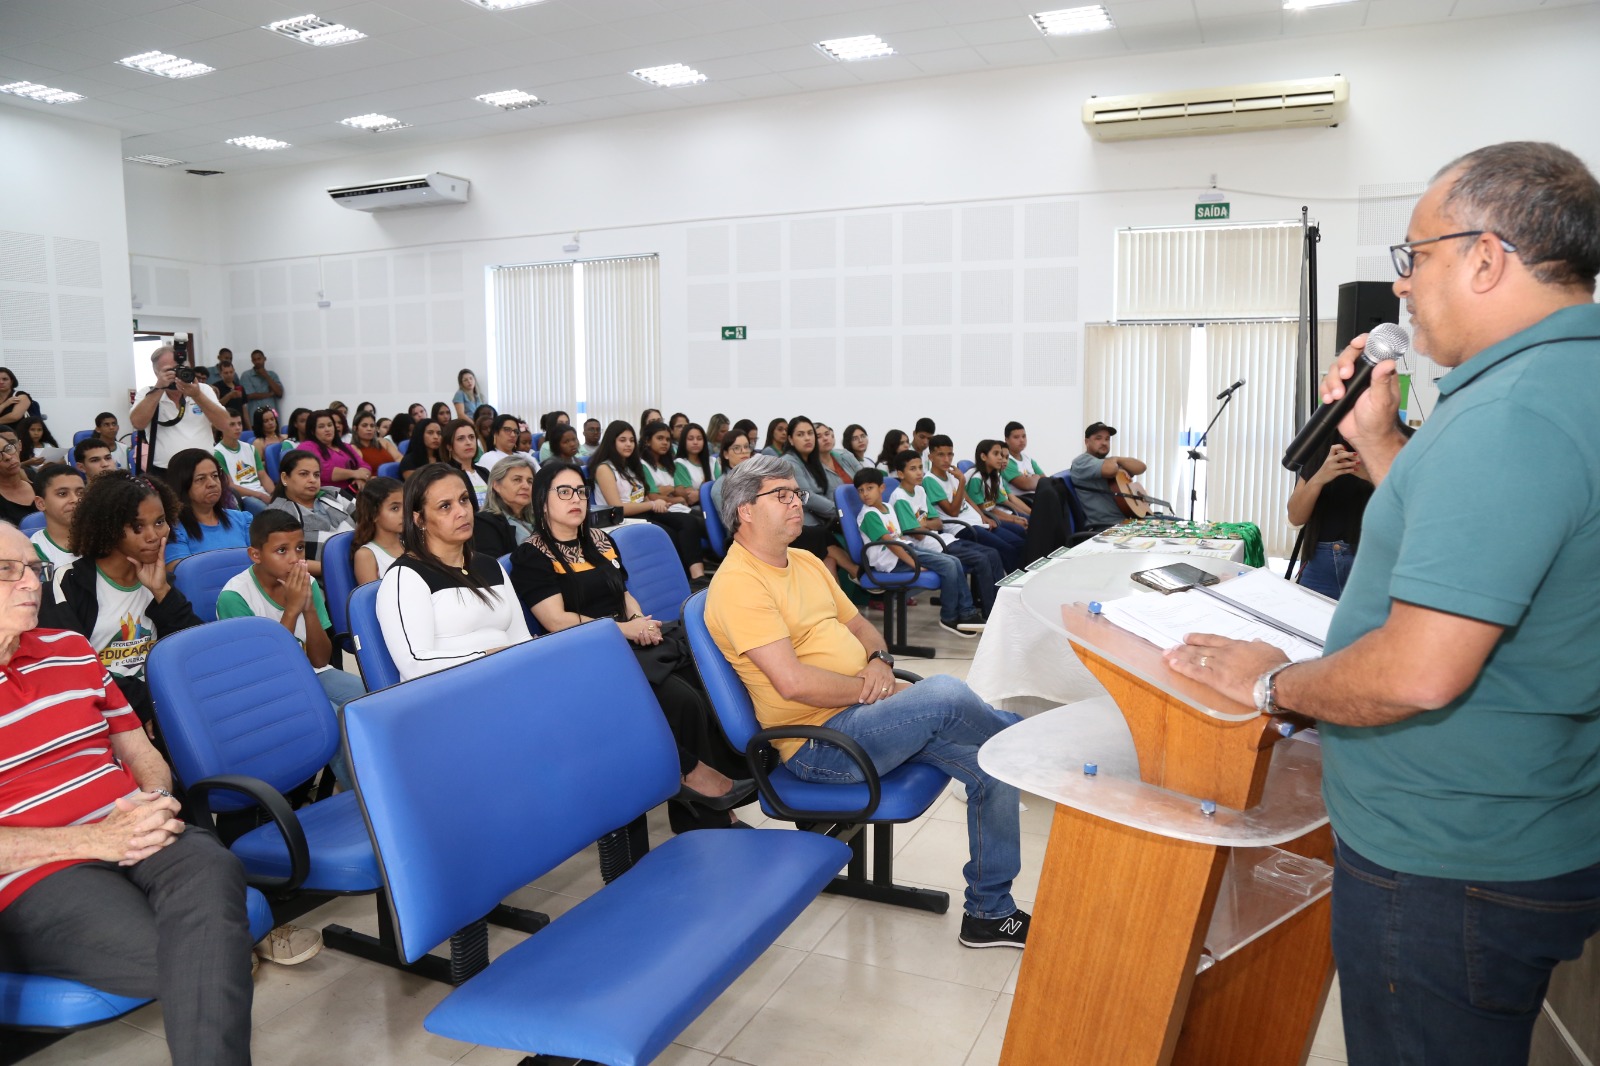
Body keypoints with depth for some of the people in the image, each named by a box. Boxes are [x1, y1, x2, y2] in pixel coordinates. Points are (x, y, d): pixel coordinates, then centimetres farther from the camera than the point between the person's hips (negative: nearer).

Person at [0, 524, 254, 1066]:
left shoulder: (69, 649, 18)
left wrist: (155, 802, -1)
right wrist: (93, 840, -17)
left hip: (135, 834, 5)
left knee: (211, 870, -33)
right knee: (192, 965, -34)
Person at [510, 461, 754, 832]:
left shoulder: (599, 541, 20)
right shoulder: (531, 556, 0)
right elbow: (558, 622, -9)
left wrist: (639, 620, 0)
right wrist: (624, 629, -14)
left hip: (631, 641, 7)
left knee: (710, 684, -20)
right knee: (683, 700, -29)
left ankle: (708, 813, -16)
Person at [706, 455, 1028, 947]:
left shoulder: (806, 562, 15)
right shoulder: (738, 584, -14)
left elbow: (859, 624, 23)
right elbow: (792, 682, -23)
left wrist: (879, 661, 0)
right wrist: (867, 688, -12)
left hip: (866, 710, 9)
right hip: (818, 742, -9)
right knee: (943, 694, -28)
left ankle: (989, 911, 12)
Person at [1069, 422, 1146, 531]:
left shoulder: (1110, 462, 20)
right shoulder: (1082, 462, -6)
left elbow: (1141, 468, 10)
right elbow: (1110, 469, -25)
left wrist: (1117, 459, -1)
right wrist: (1115, 464, -2)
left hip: (1126, 520, 9)